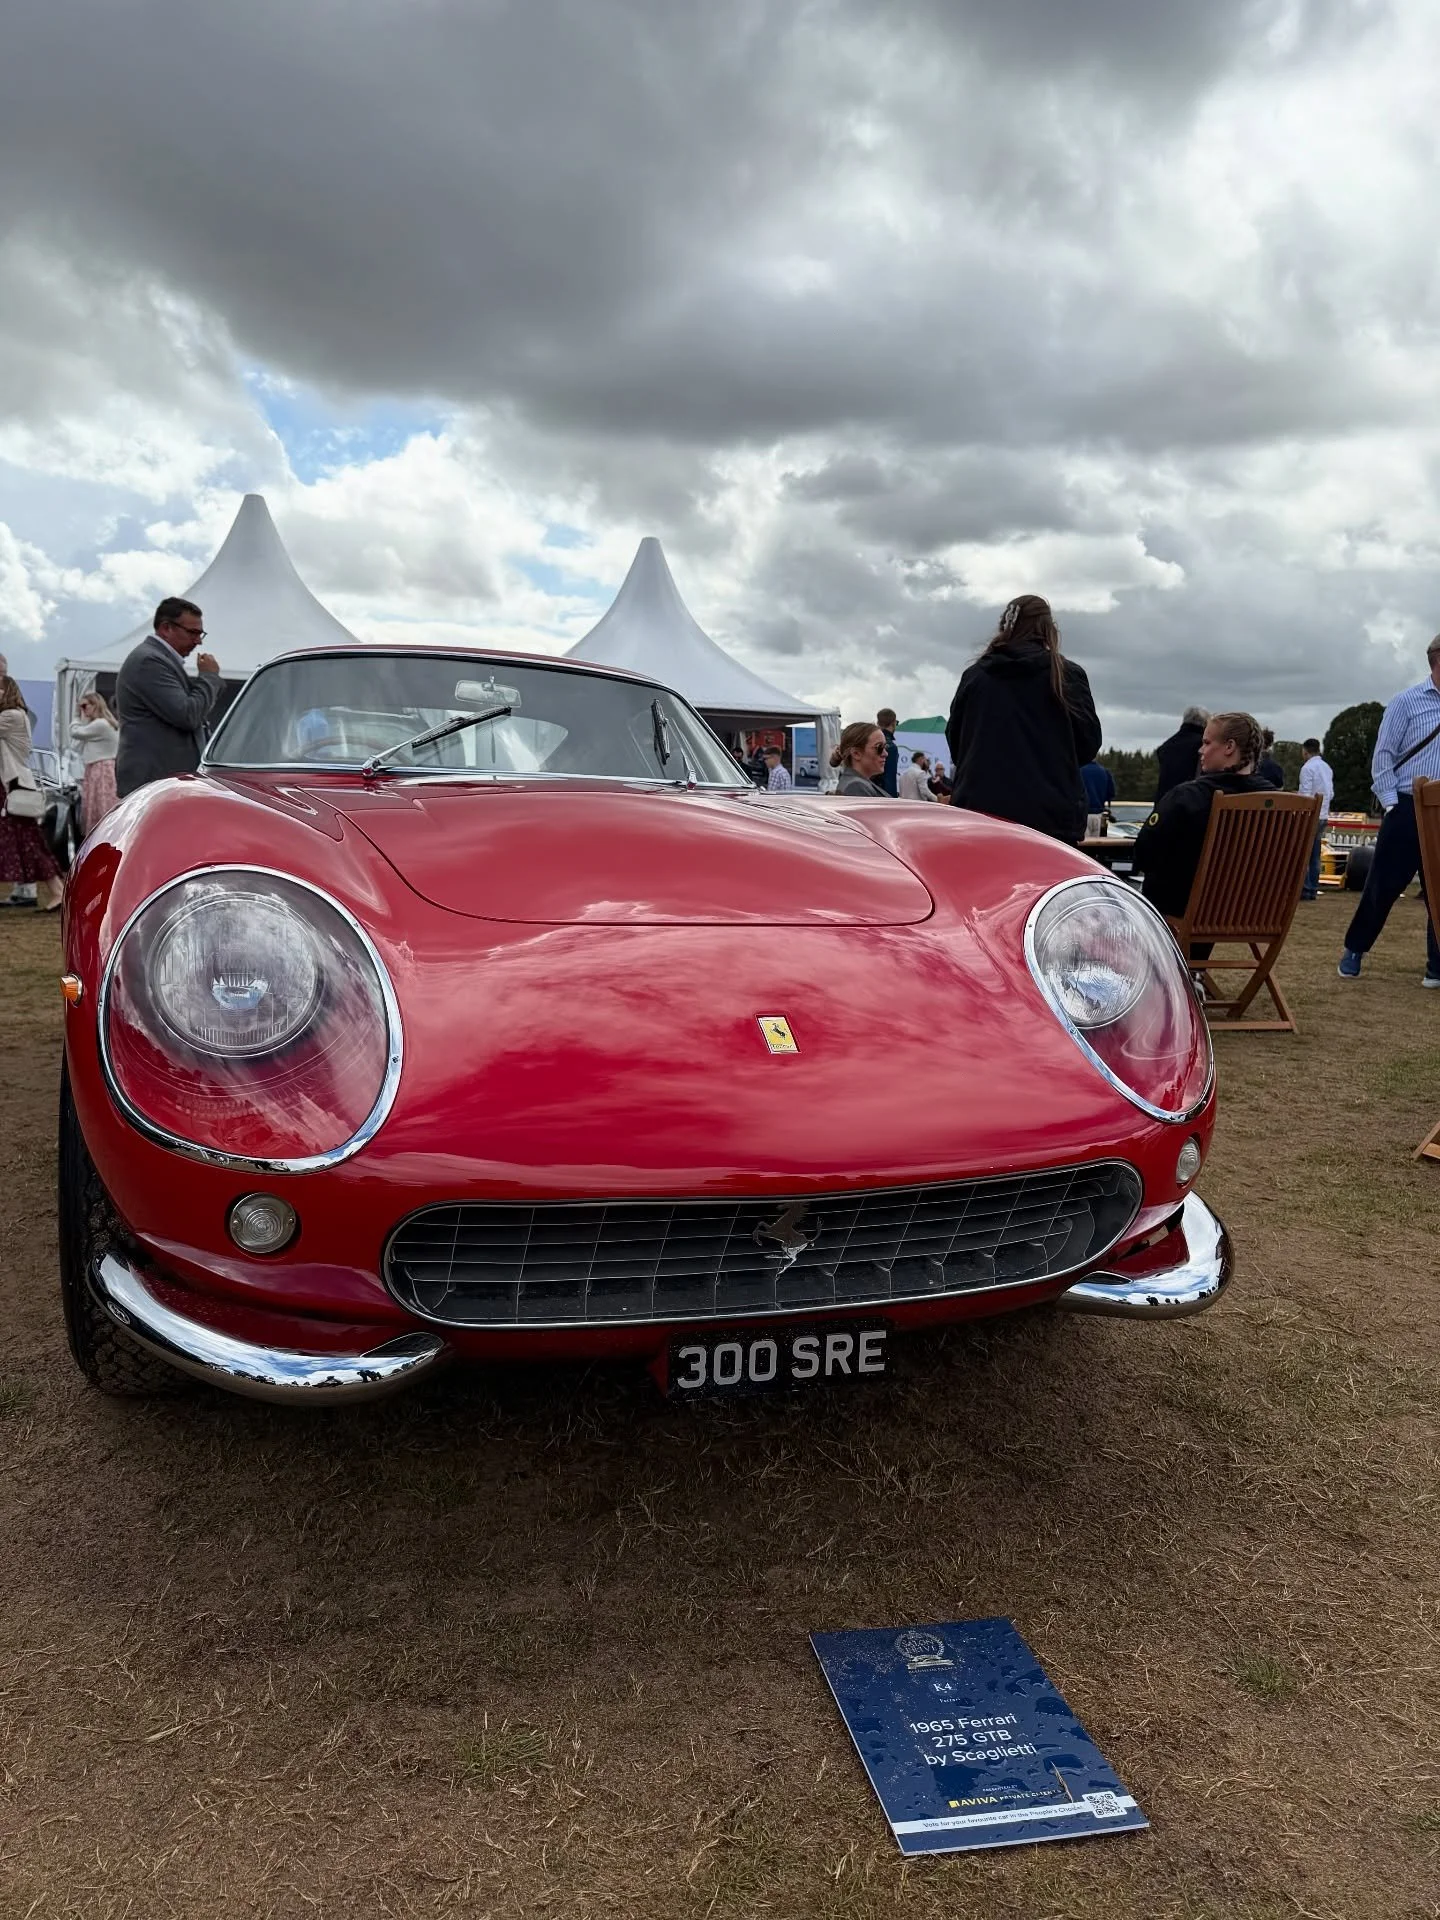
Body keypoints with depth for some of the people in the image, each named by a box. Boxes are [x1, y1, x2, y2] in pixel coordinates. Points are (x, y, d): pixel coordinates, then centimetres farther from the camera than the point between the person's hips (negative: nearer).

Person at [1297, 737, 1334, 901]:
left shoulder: (1307, 767, -11)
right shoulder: (1327, 767, 12)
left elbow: (1305, 794, -15)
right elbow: (1331, 794, 15)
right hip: (1323, 815, 8)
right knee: (1315, 855, 10)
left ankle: (1305, 889, -10)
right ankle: (1314, 890, 11)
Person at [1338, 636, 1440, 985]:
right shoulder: (1407, 702, -2)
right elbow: (1382, 756, -3)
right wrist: (1392, 804, -8)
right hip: (1407, 809, -3)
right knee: (1383, 885, 2)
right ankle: (1354, 949, 19)